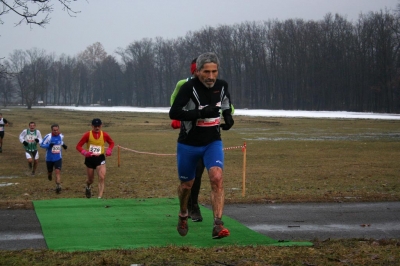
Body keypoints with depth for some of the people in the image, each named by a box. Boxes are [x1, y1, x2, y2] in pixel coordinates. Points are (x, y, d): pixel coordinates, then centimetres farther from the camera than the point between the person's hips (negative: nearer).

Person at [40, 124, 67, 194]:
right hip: (49, 158, -1)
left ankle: (58, 187, -17)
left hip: (58, 158, 1)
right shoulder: (48, 136, -17)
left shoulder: (61, 136, -3)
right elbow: (42, 145, -12)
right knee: (49, 171, 17)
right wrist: (49, 145, -28)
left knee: (58, 171, -15)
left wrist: (63, 145, 5)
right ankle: (49, 175, 54)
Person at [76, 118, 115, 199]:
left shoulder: (104, 135, -5)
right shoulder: (87, 135, -10)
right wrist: (84, 152, -25)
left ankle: (100, 197, -15)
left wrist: (109, 150, -6)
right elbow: (78, 146, -7)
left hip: (100, 158, 0)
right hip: (90, 159, 0)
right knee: (91, 179, 14)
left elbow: (111, 143, 14)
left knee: (102, 178, -16)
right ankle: (88, 187, 50)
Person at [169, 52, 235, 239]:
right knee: (187, 185, 14)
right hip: (188, 144, -2)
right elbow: (173, 113, -27)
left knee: (217, 178, -21)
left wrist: (228, 116, -1)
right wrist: (201, 113, -34)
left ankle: (218, 225, -25)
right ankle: (183, 216, 45)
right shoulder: (189, 88, -19)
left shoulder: (222, 85, -3)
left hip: (213, 142, 2)